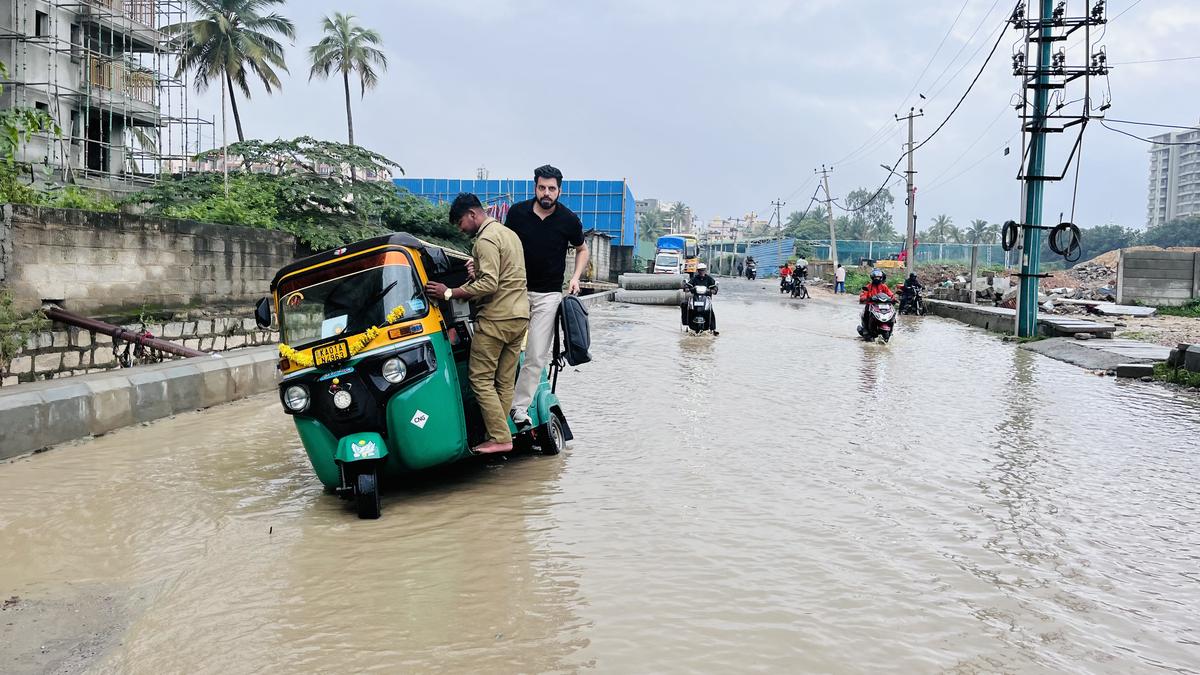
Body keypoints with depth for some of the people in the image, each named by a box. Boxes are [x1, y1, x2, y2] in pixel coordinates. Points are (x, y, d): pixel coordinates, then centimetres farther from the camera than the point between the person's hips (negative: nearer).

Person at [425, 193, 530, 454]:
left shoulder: (486, 239, -11)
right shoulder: (509, 233, 19)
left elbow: (489, 284, -21)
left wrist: (450, 293, -17)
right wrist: (478, 274, 15)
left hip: (496, 318, -9)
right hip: (520, 316, 9)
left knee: (480, 379, -4)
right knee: (505, 382, 8)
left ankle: (500, 438, -8)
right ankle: (501, 434, 9)